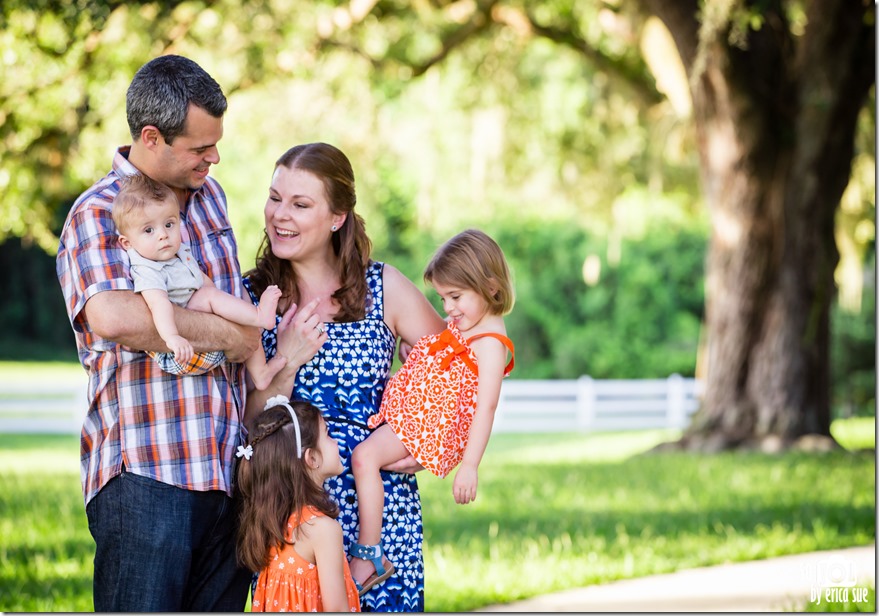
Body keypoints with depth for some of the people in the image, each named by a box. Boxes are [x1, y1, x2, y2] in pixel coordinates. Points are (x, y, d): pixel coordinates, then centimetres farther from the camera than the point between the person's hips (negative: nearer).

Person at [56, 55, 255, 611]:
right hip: (146, 475, -7)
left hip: (230, 468, 7)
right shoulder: (97, 215, -8)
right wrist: (226, 335, -19)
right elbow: (111, 316, -29)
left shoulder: (209, 194, 16)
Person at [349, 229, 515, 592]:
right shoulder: (461, 324, 11)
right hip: (409, 412, 11)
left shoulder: (490, 344, -19)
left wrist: (470, 465, -26)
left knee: (365, 456, -22)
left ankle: (369, 557, -21)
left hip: (435, 425, -11)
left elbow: (486, 406, -23)